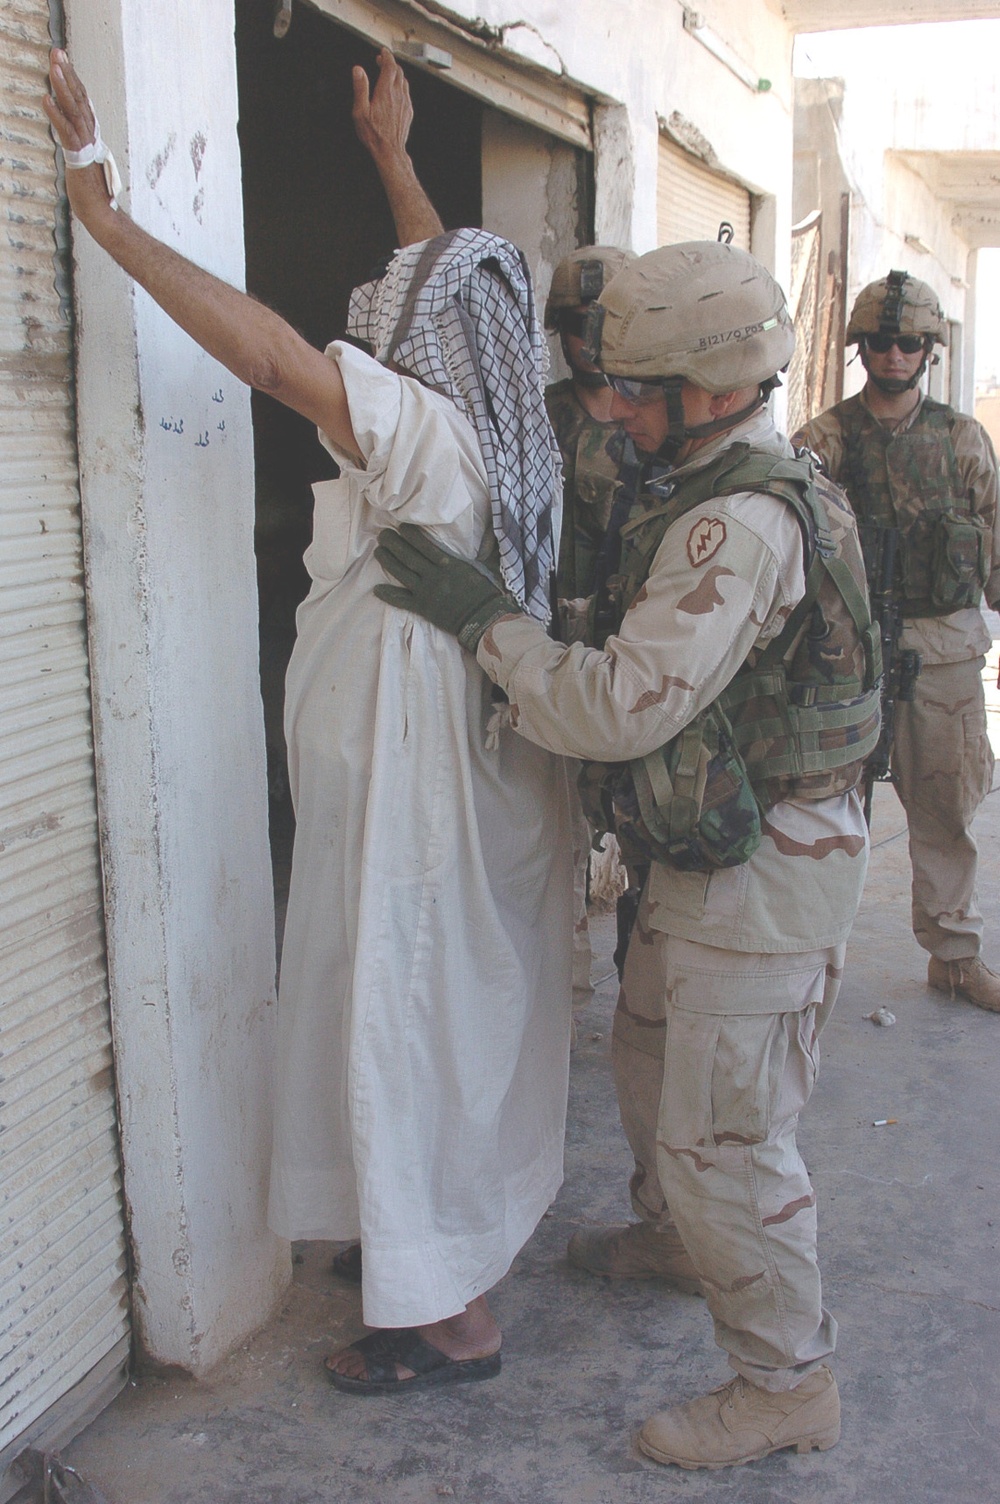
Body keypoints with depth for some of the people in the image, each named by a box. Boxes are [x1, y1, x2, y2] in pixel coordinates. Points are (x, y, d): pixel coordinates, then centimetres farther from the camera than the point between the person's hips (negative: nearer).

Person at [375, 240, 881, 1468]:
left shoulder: (742, 523, -25)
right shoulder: (716, 495, 10)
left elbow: (620, 707, -29)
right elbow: (654, 666, 16)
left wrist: (483, 618, -21)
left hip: (763, 869, -11)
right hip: (716, 850, 11)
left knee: (723, 1131, 0)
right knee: (652, 1057, 27)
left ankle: (786, 1383, 18)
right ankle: (672, 1235, 52)